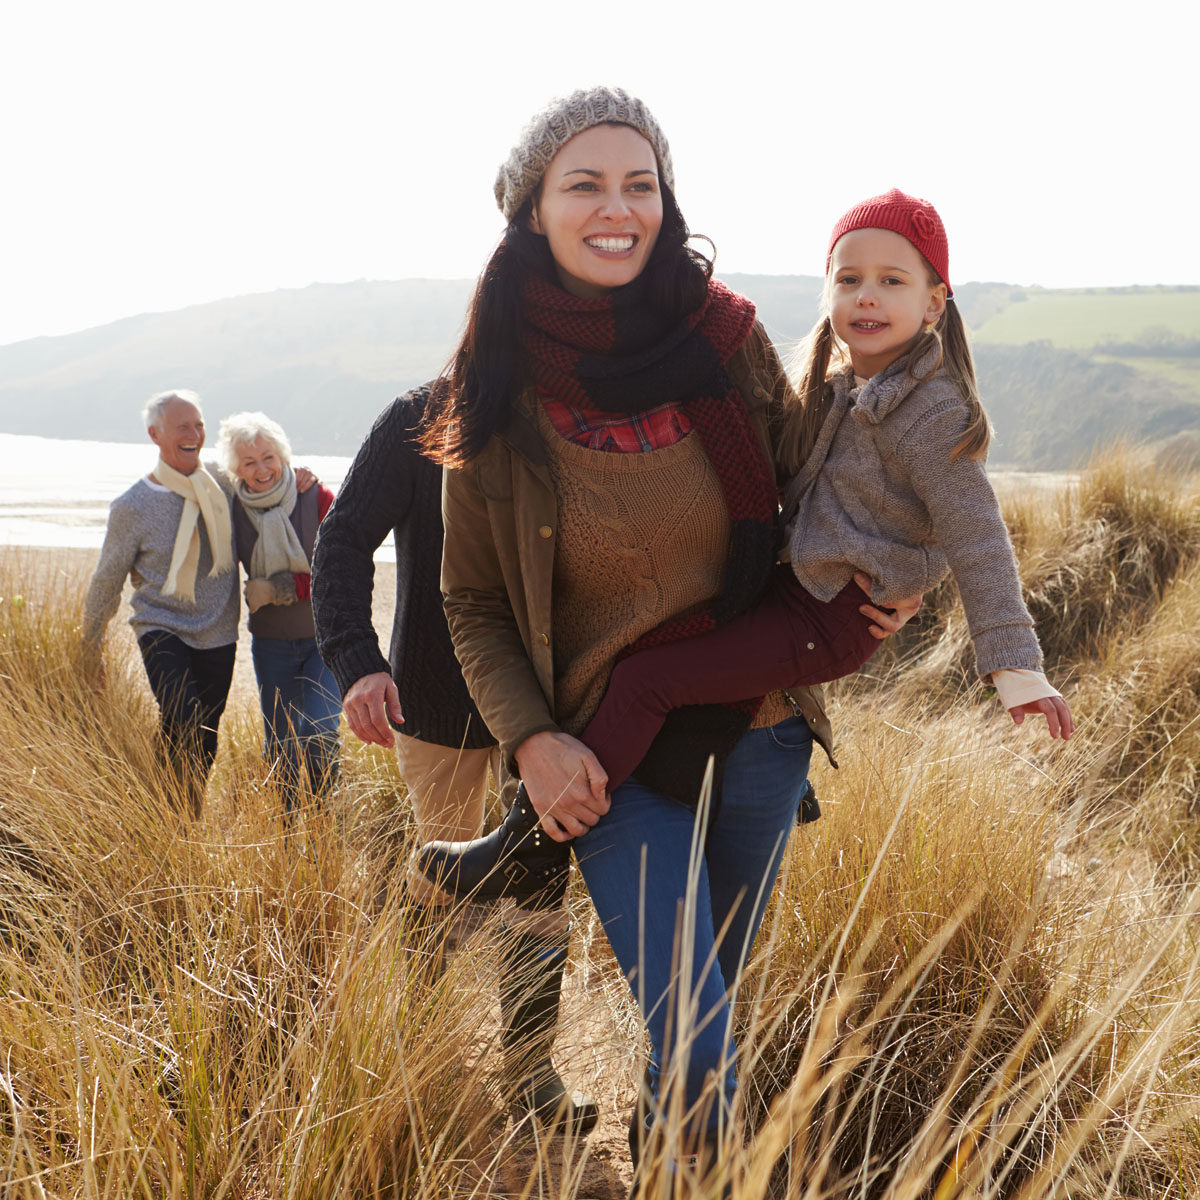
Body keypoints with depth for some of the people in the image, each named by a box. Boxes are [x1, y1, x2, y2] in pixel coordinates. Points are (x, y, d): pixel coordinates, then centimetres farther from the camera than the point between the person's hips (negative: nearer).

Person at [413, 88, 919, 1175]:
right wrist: (531, 738, -12)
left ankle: (654, 1157, 48)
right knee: (696, 1049, -12)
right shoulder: (498, 397, -8)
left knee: (709, 999, 20)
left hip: (757, 734, 3)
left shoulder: (729, 338, -5)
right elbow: (473, 606, 1)